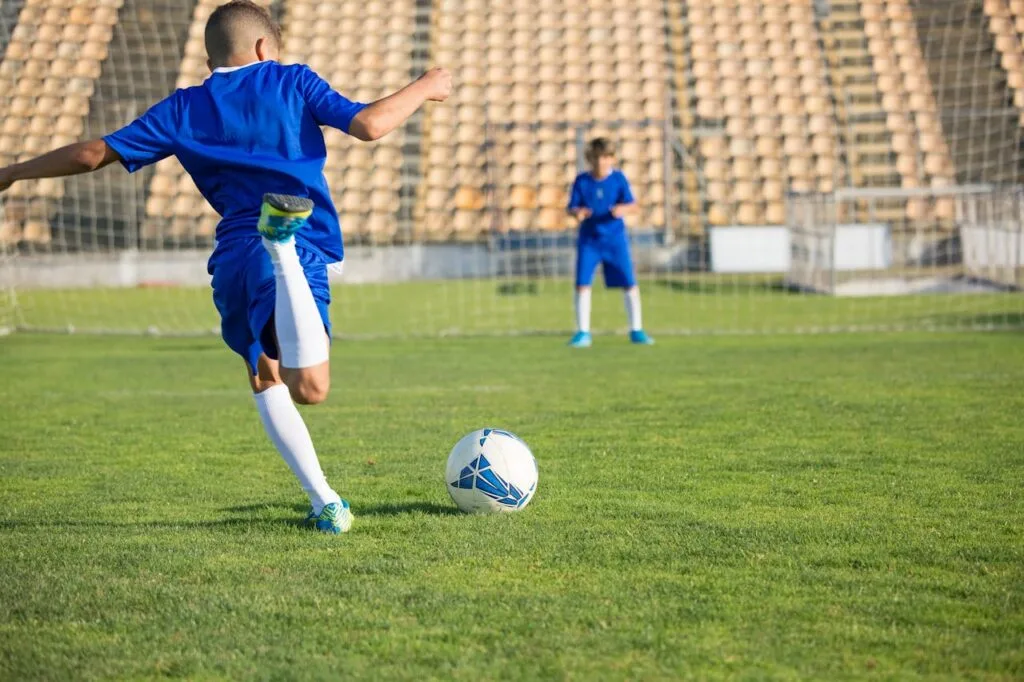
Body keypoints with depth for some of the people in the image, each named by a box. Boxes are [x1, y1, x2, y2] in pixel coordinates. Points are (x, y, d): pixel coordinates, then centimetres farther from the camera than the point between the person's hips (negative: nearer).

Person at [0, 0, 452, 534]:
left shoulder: (183, 109, 16)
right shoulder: (292, 81, 11)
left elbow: (93, 154, 13)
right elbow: (370, 125, 1)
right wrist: (425, 88, 18)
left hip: (233, 260, 4)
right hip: (304, 251, -3)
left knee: (265, 379, 24)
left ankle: (325, 503, 13)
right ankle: (284, 242, -47)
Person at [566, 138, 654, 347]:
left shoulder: (618, 178, -4)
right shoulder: (581, 180, -2)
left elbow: (633, 205, -7)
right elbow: (572, 207, -2)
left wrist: (623, 209, -29)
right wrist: (577, 212, -25)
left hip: (615, 238, 0)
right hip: (589, 240, 0)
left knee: (630, 284, 0)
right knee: (582, 284, -6)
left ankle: (636, 330, 13)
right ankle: (583, 332, 5)